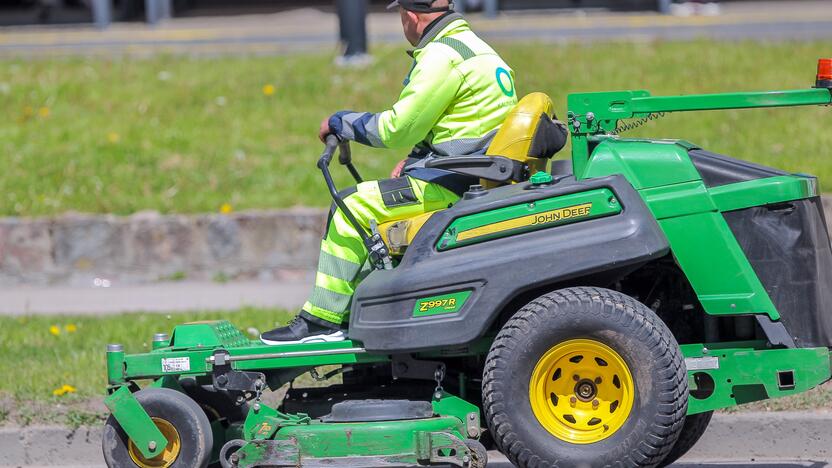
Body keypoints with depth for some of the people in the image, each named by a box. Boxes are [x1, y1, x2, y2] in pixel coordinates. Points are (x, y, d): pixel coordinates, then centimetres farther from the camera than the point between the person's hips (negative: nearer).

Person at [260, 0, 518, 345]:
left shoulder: (442, 57, -16)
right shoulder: (473, 47, 17)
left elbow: (397, 128, -15)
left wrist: (339, 122, -1)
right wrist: (413, 160, 12)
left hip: (450, 185, -10)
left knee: (352, 208, -7)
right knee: (365, 203, 20)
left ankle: (323, 320, -4)